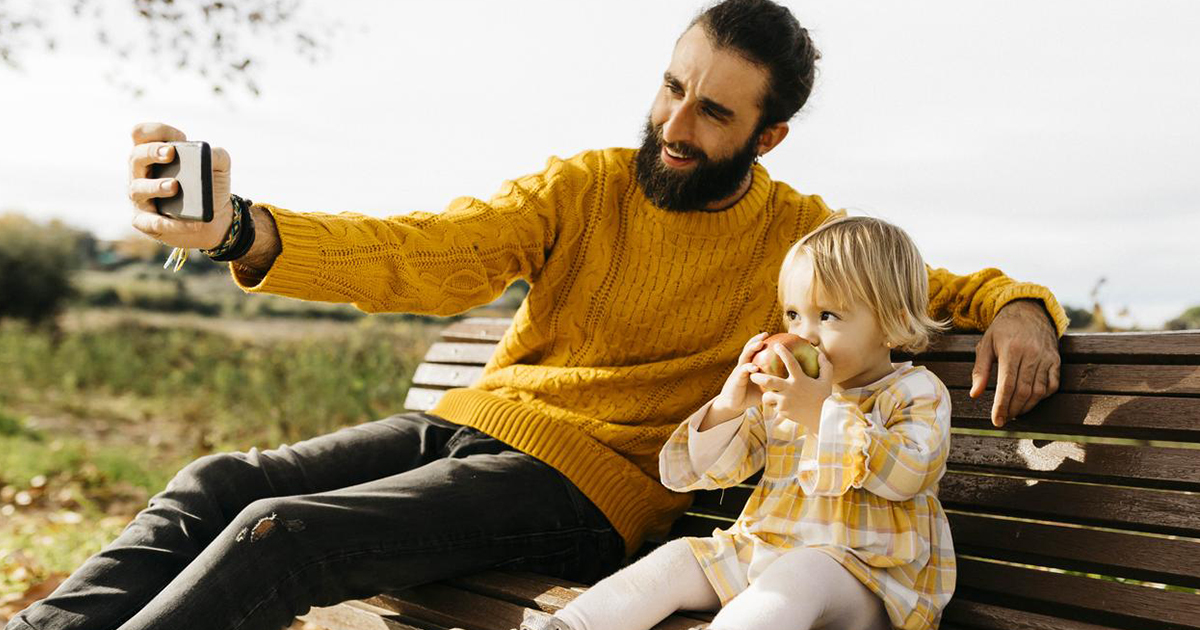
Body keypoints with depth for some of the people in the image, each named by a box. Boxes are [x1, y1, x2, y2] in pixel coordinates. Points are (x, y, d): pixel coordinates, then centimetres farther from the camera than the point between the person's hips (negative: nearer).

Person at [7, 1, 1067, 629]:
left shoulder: (799, 235, 0)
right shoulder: (586, 185, 2)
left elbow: (929, 284, 13)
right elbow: (431, 255, -9)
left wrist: (1013, 304, -13)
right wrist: (242, 231, -25)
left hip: (583, 478, -4)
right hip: (472, 418, 5)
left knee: (279, 534, -23)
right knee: (214, 484, -8)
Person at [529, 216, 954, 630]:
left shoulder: (917, 393, 0)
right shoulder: (776, 395, 13)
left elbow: (908, 473, -21)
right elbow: (686, 471, 9)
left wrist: (820, 412, -26)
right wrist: (727, 408, -11)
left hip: (862, 572, -6)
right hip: (759, 549, 6)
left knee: (799, 578, -37)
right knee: (675, 560, -11)